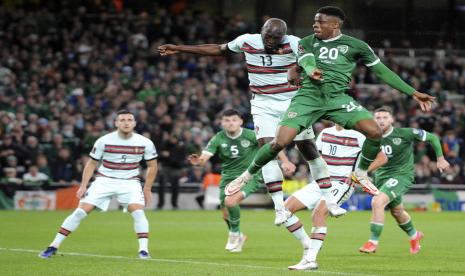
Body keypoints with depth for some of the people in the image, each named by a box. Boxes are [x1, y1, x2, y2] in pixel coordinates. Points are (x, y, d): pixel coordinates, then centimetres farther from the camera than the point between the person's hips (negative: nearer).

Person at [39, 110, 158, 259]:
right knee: (81, 211, -10)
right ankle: (53, 247, -3)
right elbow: (92, 164, 2)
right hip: (104, 180, -1)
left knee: (138, 212, -25)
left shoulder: (145, 143, -7)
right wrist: (83, 186, -4)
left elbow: (152, 166, 6)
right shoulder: (104, 141, -9)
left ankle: (143, 250, -15)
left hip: (130, 182, 1)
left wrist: (147, 188, 2)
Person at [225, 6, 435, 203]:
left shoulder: (355, 46, 8)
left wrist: (413, 93, 9)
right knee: (280, 142, -18)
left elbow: (382, 71, 11)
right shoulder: (307, 43, 9)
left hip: (337, 98, 1)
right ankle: (249, 174, 7)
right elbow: (307, 63, -11)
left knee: (375, 132, -19)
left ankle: (361, 173, 7)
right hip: (309, 96, -1)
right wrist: (311, 72, -38)